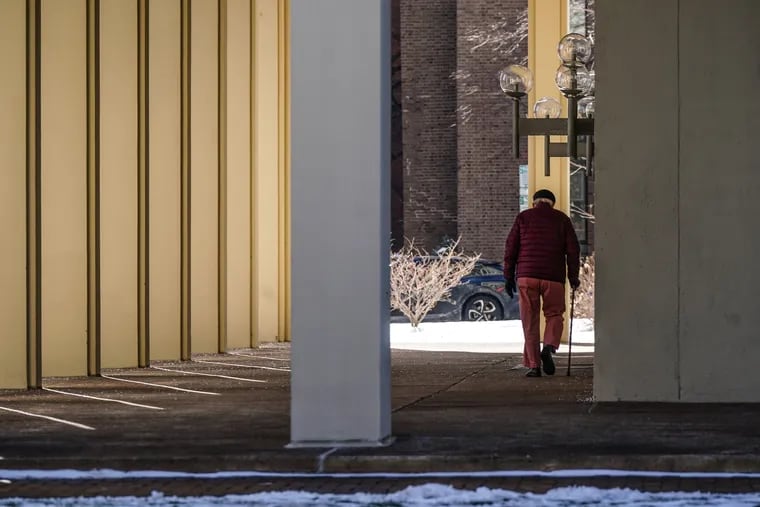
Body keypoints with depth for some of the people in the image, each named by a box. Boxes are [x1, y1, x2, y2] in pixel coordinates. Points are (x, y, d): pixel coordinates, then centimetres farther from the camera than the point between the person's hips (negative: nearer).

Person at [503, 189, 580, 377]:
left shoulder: (523, 217, 11)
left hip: (526, 276, 0)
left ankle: (533, 364, 0)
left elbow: (510, 247, 5)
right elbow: (573, 250, 5)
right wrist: (573, 277, 9)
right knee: (554, 315, 13)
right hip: (553, 277, 0)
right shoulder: (562, 219, 11)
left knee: (530, 321, 4)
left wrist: (509, 276, 8)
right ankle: (549, 346, -14)